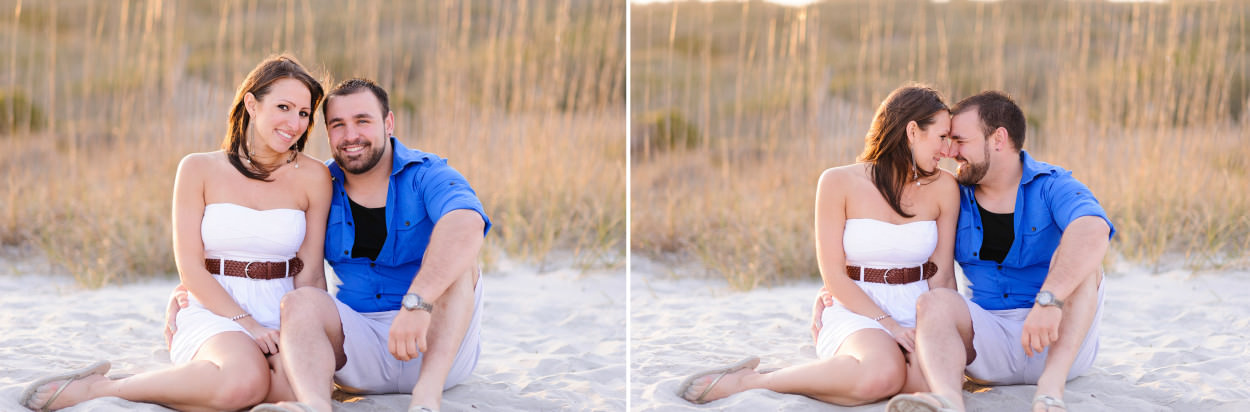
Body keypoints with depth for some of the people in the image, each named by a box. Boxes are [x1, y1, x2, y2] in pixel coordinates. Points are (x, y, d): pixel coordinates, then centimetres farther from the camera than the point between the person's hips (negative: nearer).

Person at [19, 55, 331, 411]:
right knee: (245, 380, -39)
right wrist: (246, 323, -14)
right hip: (212, 313, -3)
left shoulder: (313, 177, 7)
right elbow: (191, 268, -2)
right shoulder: (199, 170, 3)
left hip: (280, 317, 3)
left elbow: (310, 272, 8)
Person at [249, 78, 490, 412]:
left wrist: (417, 303, -48)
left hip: (442, 348, -3)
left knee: (454, 254, -27)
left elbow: (467, 223, -33)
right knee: (299, 302, -24)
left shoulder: (427, 176, -9)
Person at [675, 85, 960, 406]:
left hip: (917, 317, 4)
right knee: (882, 373, -40)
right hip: (856, 314, -4)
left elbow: (942, 275, 7)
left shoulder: (942, 187, 7)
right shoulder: (839, 183, -3)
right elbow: (834, 275, -6)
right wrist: (889, 324, -17)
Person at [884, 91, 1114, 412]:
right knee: (933, 303, -26)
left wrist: (1049, 300, -47)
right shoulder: (955, 198, 9)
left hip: (1063, 344, -3)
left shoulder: (1053, 187, -8)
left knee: (1078, 258, -26)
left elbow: (1094, 229, -31)